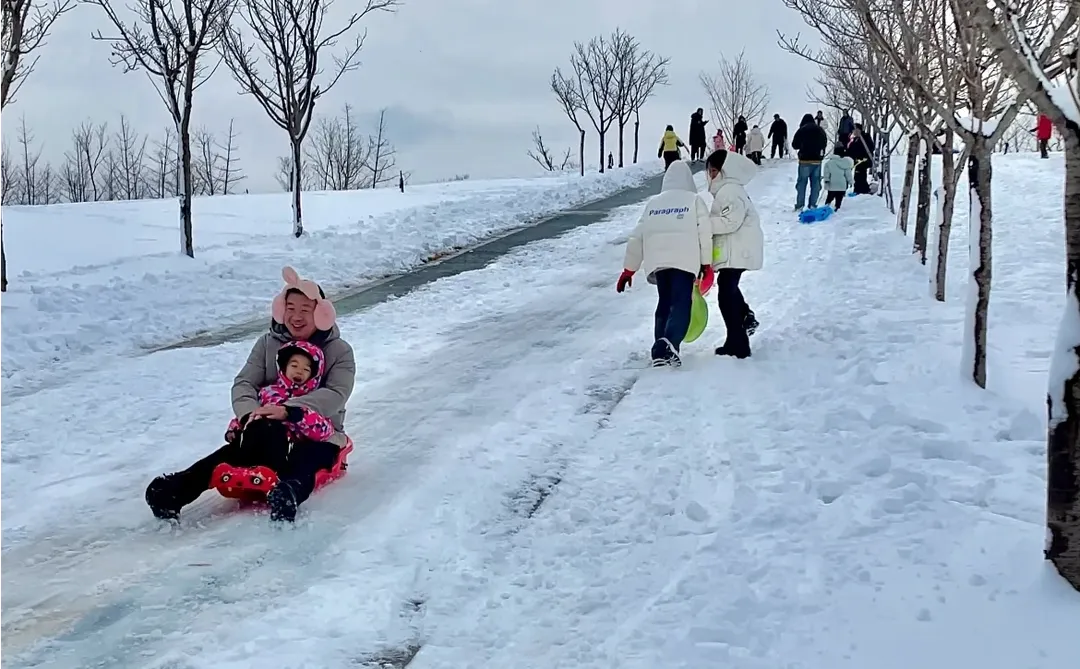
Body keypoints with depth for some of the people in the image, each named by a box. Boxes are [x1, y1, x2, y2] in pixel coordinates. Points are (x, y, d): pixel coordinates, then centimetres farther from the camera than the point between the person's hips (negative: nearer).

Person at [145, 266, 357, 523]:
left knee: (301, 462, -39)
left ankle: (288, 495, -74)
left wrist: (288, 410, -32)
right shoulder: (267, 343, 10)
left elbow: (335, 395, -16)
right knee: (235, 451, -29)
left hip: (318, 434, -3)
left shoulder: (339, 350, -1)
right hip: (271, 431, 3)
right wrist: (250, 412, -25)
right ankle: (175, 490, -51)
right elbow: (244, 383, 0)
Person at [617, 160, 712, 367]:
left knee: (664, 304, 15)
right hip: (684, 260, -4)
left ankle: (661, 352, 9)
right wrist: (706, 263, 8)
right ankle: (669, 343, -30)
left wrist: (628, 269, 21)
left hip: (658, 261, 4)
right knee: (681, 304, -7)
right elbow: (704, 233, 2)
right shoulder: (694, 200, 10)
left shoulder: (653, 203, 19)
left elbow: (637, 237, 16)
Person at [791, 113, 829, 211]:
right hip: (817, 160, 4)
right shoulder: (820, 130, 8)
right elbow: (825, 143, 20)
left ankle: (799, 206, -1)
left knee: (802, 182, 1)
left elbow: (794, 145, -2)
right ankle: (813, 205, 5)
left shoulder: (801, 130, -7)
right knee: (816, 183, 8)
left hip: (805, 160, -4)